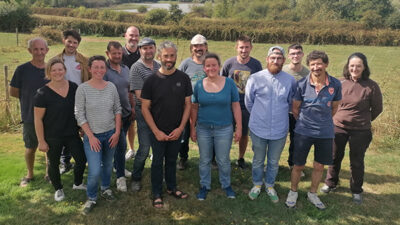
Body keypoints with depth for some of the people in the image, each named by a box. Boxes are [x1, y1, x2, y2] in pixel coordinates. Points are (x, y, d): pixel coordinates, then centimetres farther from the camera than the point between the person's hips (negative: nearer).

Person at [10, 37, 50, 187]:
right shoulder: (23, 69, -9)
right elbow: (13, 92, -1)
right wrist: (30, 98, -4)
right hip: (30, 117, -2)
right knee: (30, 148, 12)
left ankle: (49, 173, 31)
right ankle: (29, 175, 34)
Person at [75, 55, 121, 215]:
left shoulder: (111, 87, -1)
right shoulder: (83, 89, -10)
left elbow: (117, 110, 6)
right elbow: (79, 115, -9)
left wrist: (117, 132, -1)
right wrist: (91, 136, -13)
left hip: (110, 134, 3)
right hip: (92, 136, -3)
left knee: (108, 165, 17)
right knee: (95, 171, -9)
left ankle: (105, 189, 44)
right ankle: (91, 198, 17)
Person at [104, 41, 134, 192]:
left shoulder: (126, 69, 8)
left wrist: (133, 107, 13)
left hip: (127, 112, 6)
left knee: (120, 143, 19)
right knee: (121, 144, -6)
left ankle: (118, 166, 39)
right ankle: (120, 177, 7)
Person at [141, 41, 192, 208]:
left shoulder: (183, 78, -4)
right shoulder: (152, 80, -9)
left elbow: (187, 105, 0)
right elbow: (145, 108, -7)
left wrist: (181, 128, -8)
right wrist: (156, 131, -12)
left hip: (176, 131, 2)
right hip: (158, 132, -2)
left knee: (172, 161, 18)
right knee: (157, 162, 11)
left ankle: (172, 188, 38)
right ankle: (157, 194, 27)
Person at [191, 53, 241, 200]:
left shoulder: (229, 83, -6)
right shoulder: (199, 85, -2)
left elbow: (236, 107, -3)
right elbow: (194, 108, 4)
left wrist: (239, 128, -5)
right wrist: (192, 128, 4)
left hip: (224, 129, -1)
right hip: (203, 129, 1)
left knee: (223, 160, 12)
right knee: (204, 160, 14)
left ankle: (226, 185, 35)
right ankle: (204, 186, 34)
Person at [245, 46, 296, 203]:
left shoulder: (290, 80, -5)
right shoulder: (255, 78, -8)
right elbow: (248, 102, 5)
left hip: (279, 130, 1)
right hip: (258, 129, -1)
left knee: (274, 162, 16)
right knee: (258, 160, 17)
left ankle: (270, 186, 39)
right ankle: (257, 184, 39)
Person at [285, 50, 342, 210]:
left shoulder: (335, 84, -7)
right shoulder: (302, 84, -11)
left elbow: (334, 108, 8)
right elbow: (295, 108, 2)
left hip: (325, 133, 2)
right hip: (303, 132, -1)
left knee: (319, 166, 14)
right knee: (298, 166, 8)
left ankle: (313, 194, 35)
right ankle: (293, 192, 32)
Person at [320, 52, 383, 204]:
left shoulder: (371, 86, -13)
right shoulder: (341, 84, -5)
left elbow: (377, 108, 1)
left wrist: (364, 120, 10)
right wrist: (338, 117, 9)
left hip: (360, 131, -2)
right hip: (338, 127, 3)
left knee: (357, 162, 11)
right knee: (335, 157, 17)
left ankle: (356, 191, 32)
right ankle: (331, 183, 39)